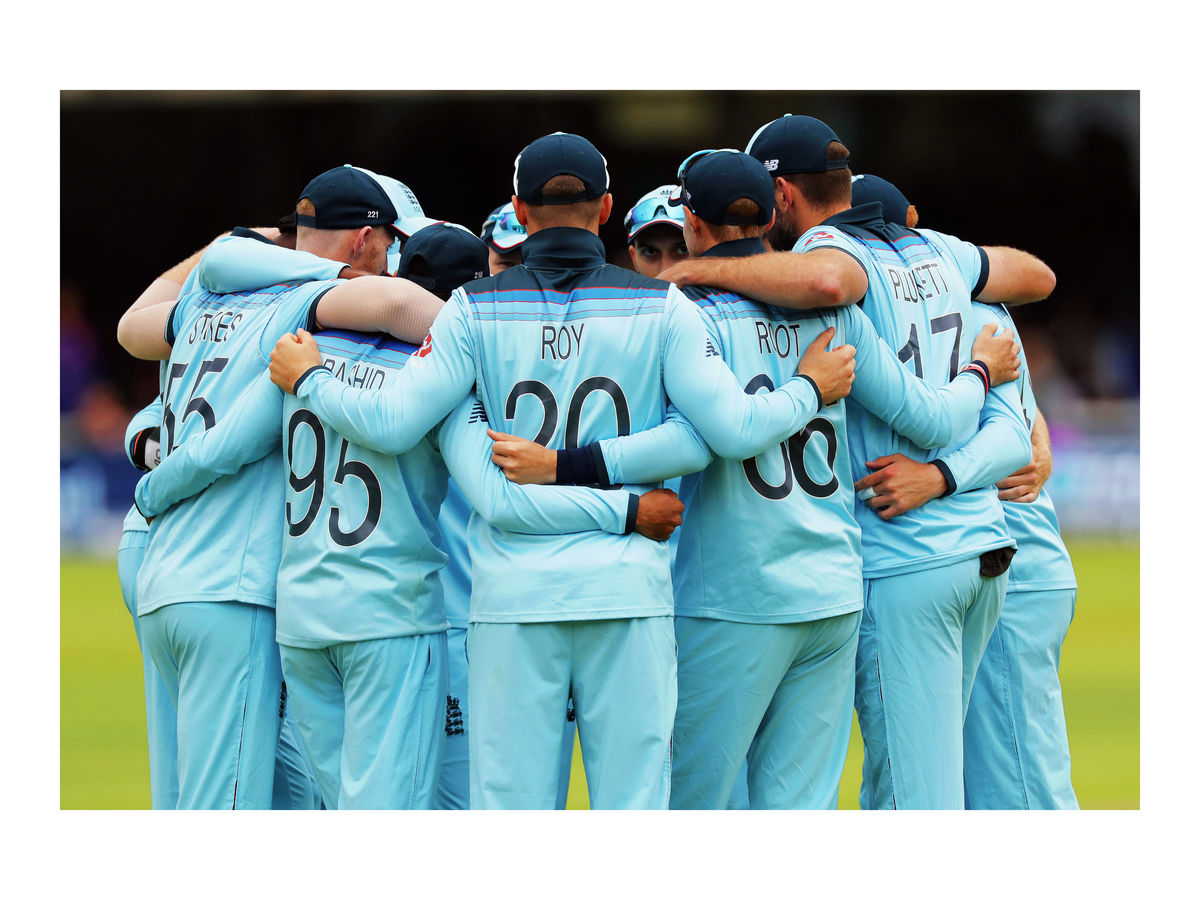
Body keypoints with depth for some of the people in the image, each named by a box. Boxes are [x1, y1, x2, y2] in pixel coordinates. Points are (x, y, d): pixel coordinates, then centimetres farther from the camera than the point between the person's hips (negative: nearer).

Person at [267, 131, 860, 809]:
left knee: (509, 801, 3)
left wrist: (307, 380, 14)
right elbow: (735, 430, -5)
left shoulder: (477, 309, 2)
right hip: (628, 584, 0)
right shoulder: (660, 307, 2)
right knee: (633, 801, 3)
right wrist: (811, 390, 14)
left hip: (513, 592, 0)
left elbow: (391, 425, -4)